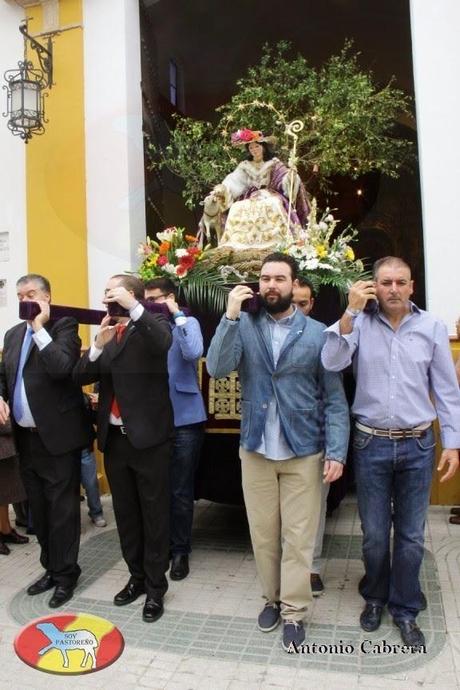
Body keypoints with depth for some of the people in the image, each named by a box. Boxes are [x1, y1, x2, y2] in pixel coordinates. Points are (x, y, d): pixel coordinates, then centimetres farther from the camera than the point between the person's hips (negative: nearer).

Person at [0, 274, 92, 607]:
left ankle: (66, 573, 20)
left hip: (57, 435, -7)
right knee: (39, 509, 17)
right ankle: (51, 567, 33)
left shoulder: (64, 325, -8)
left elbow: (62, 369, -23)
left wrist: (40, 328, -20)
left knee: (62, 509, 4)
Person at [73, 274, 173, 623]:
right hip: (114, 438, 6)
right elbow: (81, 376, 2)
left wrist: (132, 306, -29)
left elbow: (163, 342, -29)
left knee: (154, 514, 7)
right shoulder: (106, 330, 11)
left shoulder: (152, 323, -5)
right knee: (125, 513, 17)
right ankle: (137, 576, 35)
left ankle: (156, 586, 22)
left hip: (148, 436, -6)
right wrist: (99, 344, -13)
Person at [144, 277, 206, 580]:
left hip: (184, 419, -4)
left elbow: (193, 353, -22)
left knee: (180, 491, 7)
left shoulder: (187, 323, -2)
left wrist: (177, 315, -15)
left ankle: (180, 551, 24)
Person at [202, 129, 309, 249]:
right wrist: (219, 191, -17)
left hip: (270, 195, -2)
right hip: (250, 197, 2)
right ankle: (237, 245, -30)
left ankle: (277, 242, -38)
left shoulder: (273, 163, 7)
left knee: (274, 205, -37)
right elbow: (233, 181, 1)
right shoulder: (245, 166, 13)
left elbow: (285, 179, -4)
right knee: (237, 209, -29)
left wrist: (291, 173, -27)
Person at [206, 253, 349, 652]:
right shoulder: (244, 327, 0)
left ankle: (294, 612, 26)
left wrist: (337, 451, -10)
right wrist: (231, 316, -21)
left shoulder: (317, 333, -4)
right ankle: (273, 598, 36)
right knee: (263, 533, 15)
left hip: (304, 452, -1)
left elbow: (335, 398, -3)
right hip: (255, 450, 2)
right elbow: (217, 368, -16)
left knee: (298, 537, 8)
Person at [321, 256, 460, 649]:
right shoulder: (360, 323, -3)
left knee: (411, 535, 13)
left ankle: (405, 610, 33)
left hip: (418, 445, 1)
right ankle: (375, 597, 38)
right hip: (371, 443, -1)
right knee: (374, 534, 13)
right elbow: (332, 363, -18)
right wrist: (351, 311, -21)